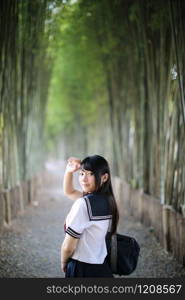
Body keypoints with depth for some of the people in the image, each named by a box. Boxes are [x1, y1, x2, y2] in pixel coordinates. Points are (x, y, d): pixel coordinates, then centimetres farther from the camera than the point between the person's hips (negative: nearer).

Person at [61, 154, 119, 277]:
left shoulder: (84, 203, -22)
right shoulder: (106, 200, 2)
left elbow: (68, 247, -18)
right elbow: (69, 191, 19)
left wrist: (63, 263, 1)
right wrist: (69, 171, 3)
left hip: (83, 269, -8)